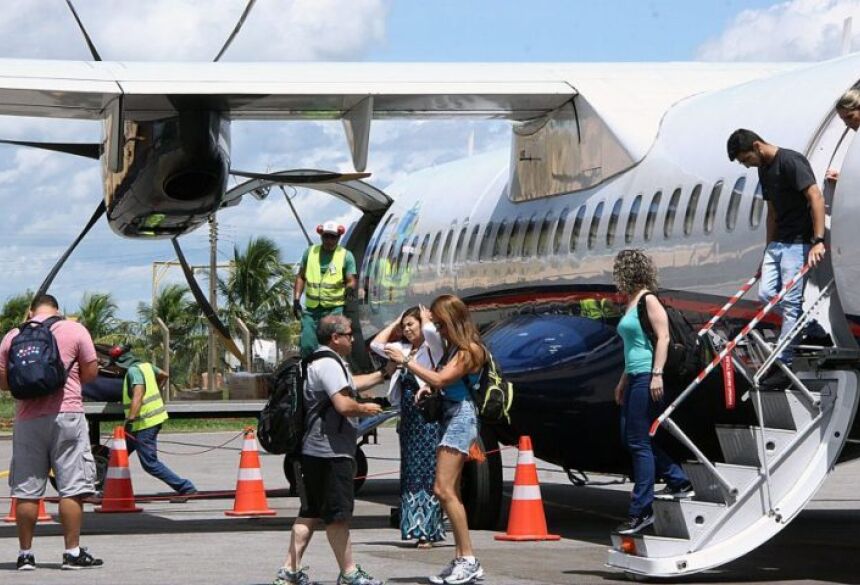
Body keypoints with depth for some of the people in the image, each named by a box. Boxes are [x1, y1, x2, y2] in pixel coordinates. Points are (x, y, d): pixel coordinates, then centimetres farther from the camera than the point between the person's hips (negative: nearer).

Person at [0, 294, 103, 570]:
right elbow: (91, 372, 1)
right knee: (72, 488, 0)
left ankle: (25, 554, 9)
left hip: (27, 420, 3)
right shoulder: (75, 330, 2)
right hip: (66, 415, -3)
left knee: (26, 491, 7)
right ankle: (73, 552, -2)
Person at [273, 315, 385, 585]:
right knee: (338, 514, -3)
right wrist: (367, 409, -7)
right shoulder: (329, 364, -15)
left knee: (311, 513, 12)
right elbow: (344, 405, -25)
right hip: (331, 452, -11)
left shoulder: (325, 363, 20)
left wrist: (384, 374, 34)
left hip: (314, 451, 11)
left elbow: (352, 384, 34)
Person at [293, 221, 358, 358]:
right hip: (311, 309, 3)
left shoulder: (346, 256, 1)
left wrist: (350, 288, -27)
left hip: (335, 310, -3)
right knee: (307, 346, -2)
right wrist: (296, 299, 7)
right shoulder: (310, 252, 9)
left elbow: (351, 281, -3)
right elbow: (301, 277, 16)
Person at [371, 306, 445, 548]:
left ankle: (428, 531, -9)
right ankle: (417, 527, 9)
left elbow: (430, 331, -26)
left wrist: (426, 319, -5)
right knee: (410, 474, 6)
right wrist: (395, 323, 14)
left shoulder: (433, 348, -4)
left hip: (429, 419, -8)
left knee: (427, 473, -8)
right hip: (408, 419, 8)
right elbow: (376, 344, 16)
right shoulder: (403, 350, 16)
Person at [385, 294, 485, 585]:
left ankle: (468, 559, -15)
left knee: (444, 489, -16)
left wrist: (407, 360, -14)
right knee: (450, 492, 9)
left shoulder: (469, 349, -11)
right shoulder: (453, 348, 16)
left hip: (461, 416, -10)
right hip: (450, 416, 10)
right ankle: (461, 561, 12)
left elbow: (441, 379, -19)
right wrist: (428, 387, 3)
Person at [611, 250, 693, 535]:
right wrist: (623, 380, 25)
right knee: (630, 438, 13)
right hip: (634, 378, 10)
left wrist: (657, 374, -23)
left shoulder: (648, 300, -9)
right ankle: (679, 481, 22)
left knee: (639, 442, -7)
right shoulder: (631, 303, 18)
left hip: (648, 379, -10)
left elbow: (663, 336, -16)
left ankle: (641, 511, -3)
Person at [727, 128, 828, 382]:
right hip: (778, 242, 10)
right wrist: (768, 249, 18)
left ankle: (783, 365, -5)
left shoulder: (790, 161, -15)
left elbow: (816, 197, -22)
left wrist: (818, 241, -27)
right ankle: (815, 330, 18)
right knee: (766, 293, 4)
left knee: (790, 301, -8)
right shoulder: (764, 170, 14)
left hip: (798, 243, -10)